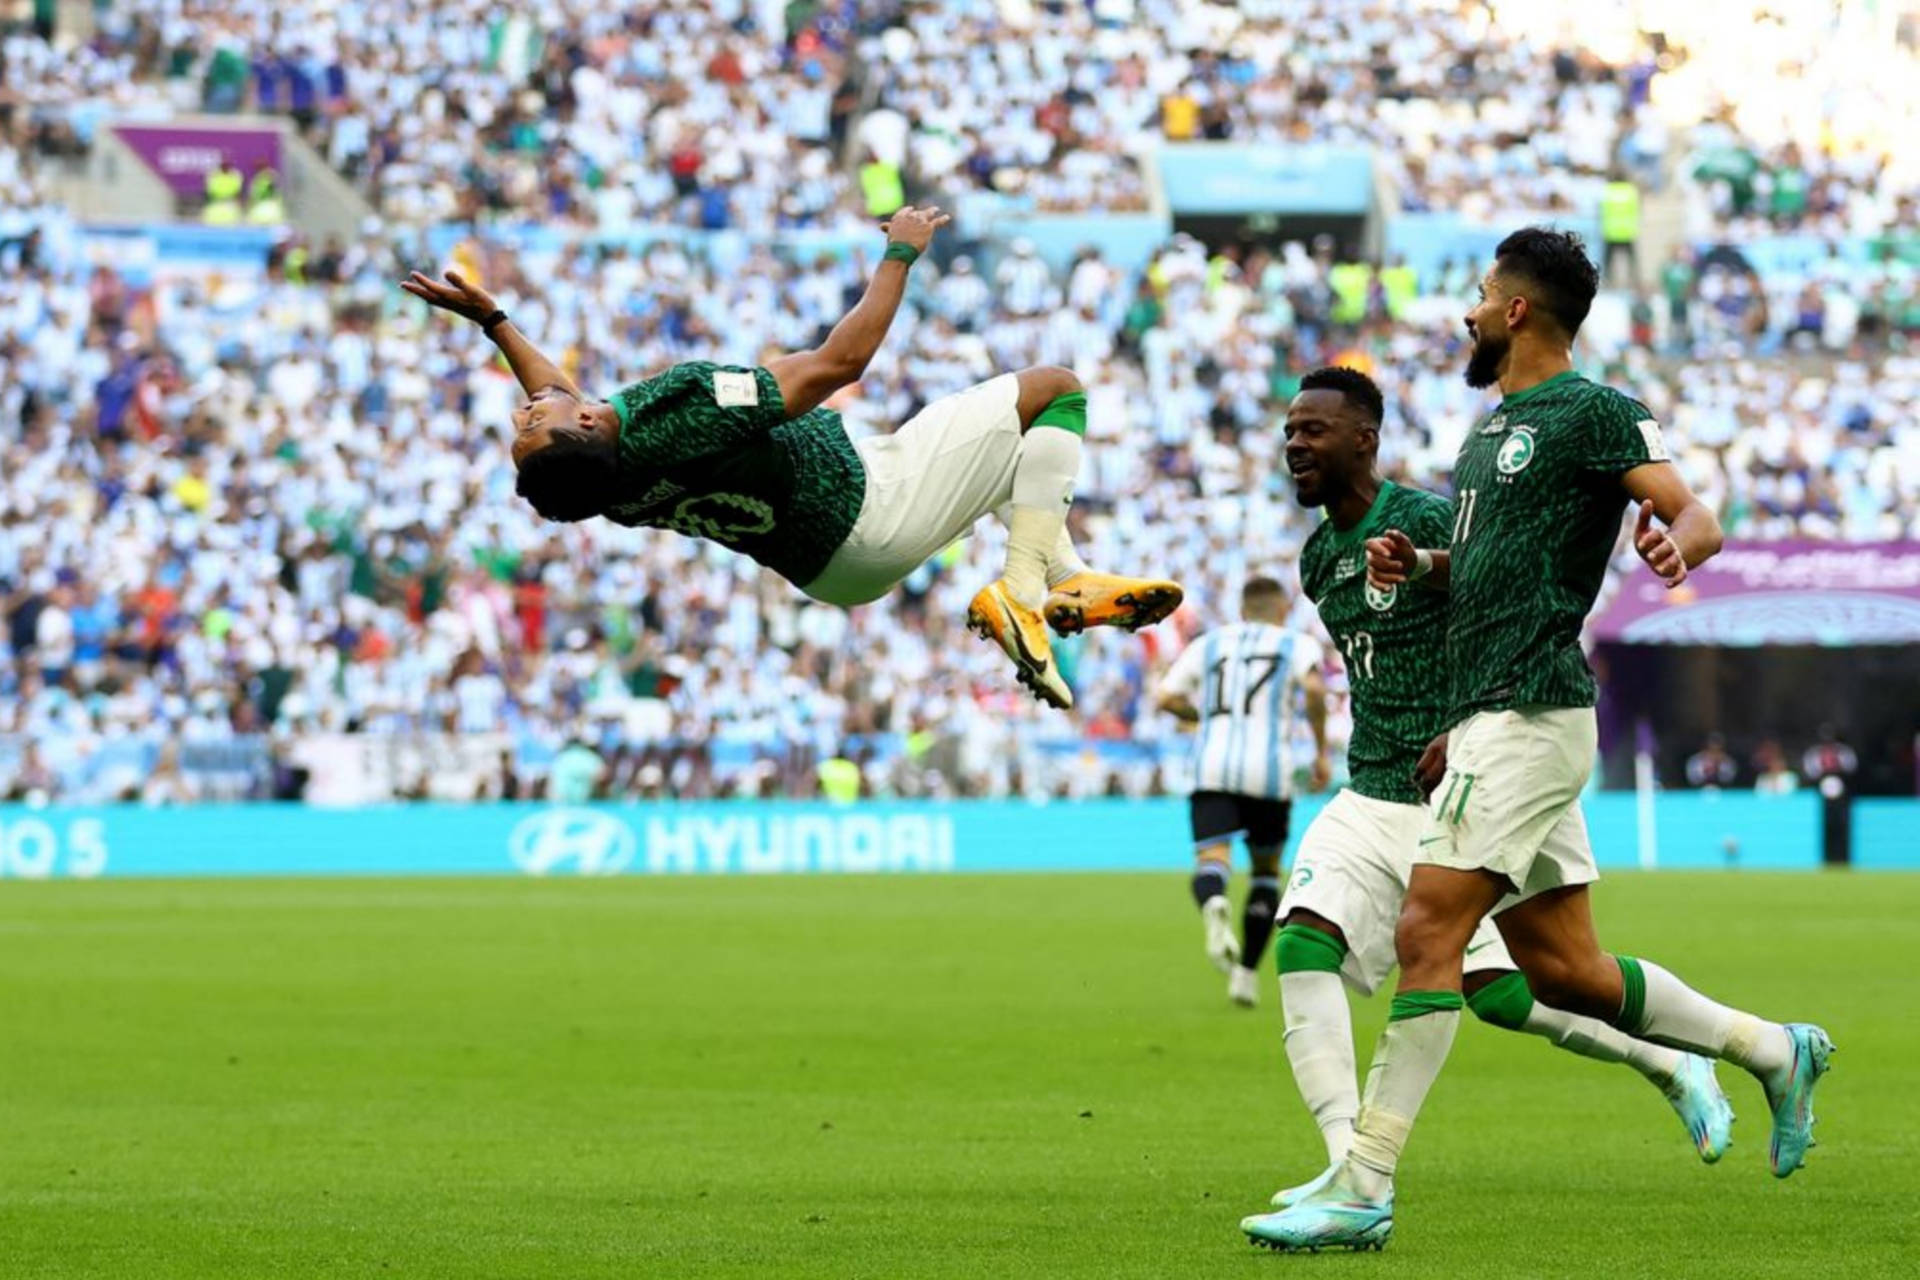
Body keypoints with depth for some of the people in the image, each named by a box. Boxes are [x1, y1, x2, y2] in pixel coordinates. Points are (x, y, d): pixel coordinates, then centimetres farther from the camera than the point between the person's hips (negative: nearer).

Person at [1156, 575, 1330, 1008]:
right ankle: (1246, 973, 15)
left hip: (1212, 766, 1)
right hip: (1269, 769, 0)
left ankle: (1214, 907, -49)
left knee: (1211, 861, -12)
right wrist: (1322, 752, -1)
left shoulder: (1206, 643, 18)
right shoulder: (1297, 644, 11)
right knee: (1266, 871, 20)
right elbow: (1314, 688, -9)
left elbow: (1167, 699, 9)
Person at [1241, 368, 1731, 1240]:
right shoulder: (1319, 558, 12)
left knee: (1502, 992, -8)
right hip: (1368, 798, 7)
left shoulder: (1430, 524, -13)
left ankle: (1672, 1067, 18)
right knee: (1304, 944, -15)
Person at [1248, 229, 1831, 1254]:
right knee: (1561, 968, 10)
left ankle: (1361, 1189, -16)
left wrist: (1677, 544, -40)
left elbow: (1695, 516, -16)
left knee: (1427, 930, -15)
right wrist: (1416, 565, 11)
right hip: (1485, 715, 10)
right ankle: (1773, 1050, 23)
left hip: (1528, 714, -10)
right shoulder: (1494, 424, 21)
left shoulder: (1593, 412, -7)